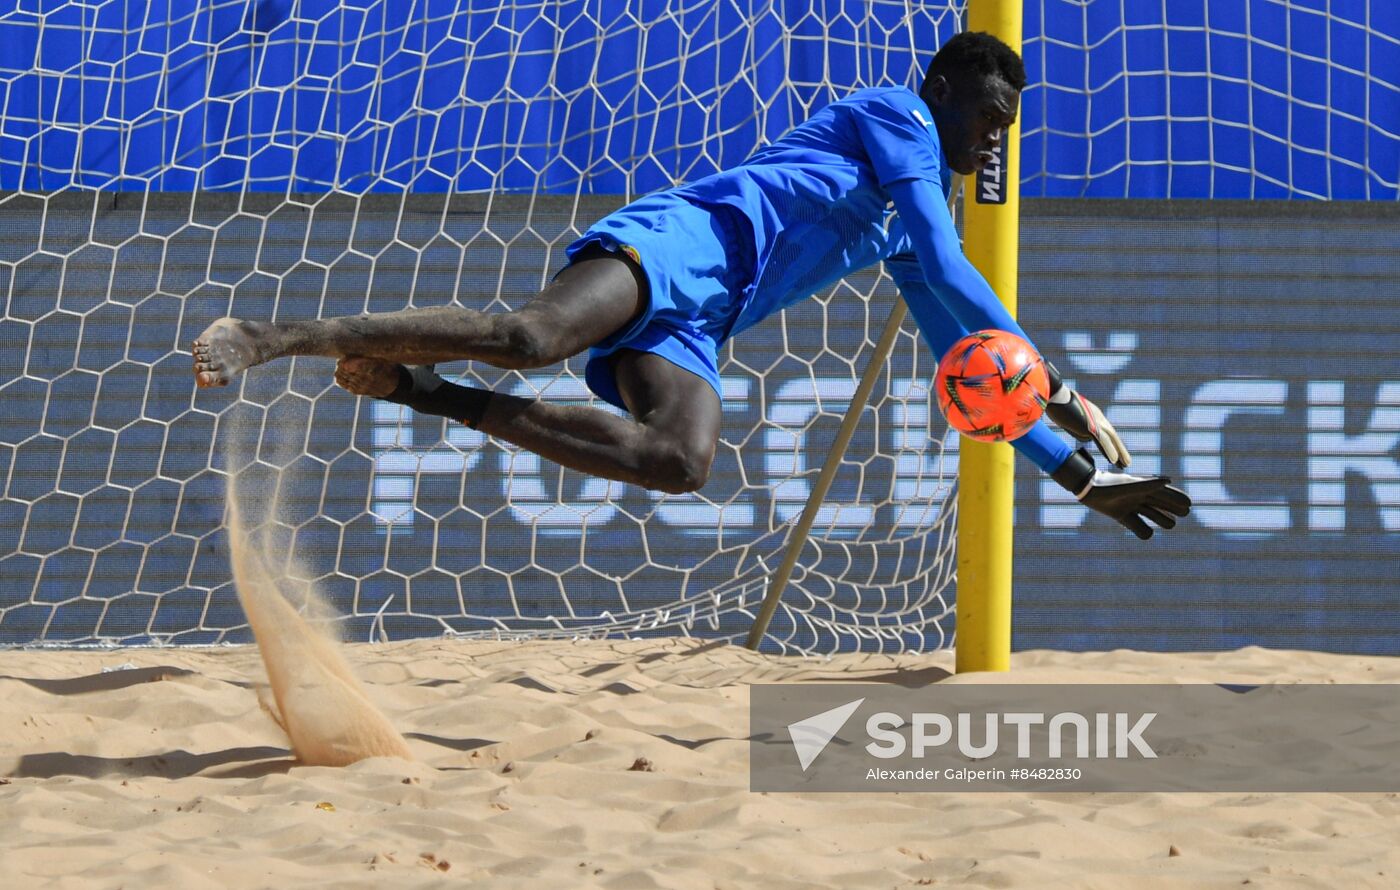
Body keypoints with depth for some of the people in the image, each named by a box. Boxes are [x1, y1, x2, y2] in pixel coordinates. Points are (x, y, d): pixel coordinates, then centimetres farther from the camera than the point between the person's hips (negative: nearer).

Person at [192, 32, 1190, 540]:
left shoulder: (918, 219, 33)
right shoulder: (895, 116, 7)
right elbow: (951, 275, -6)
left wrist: (1079, 475, 32)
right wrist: (1059, 390, -6)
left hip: (694, 322, 8)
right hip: (683, 237, -8)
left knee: (682, 460, -22)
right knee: (533, 334, -34)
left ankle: (434, 396, -16)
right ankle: (267, 337, -31)